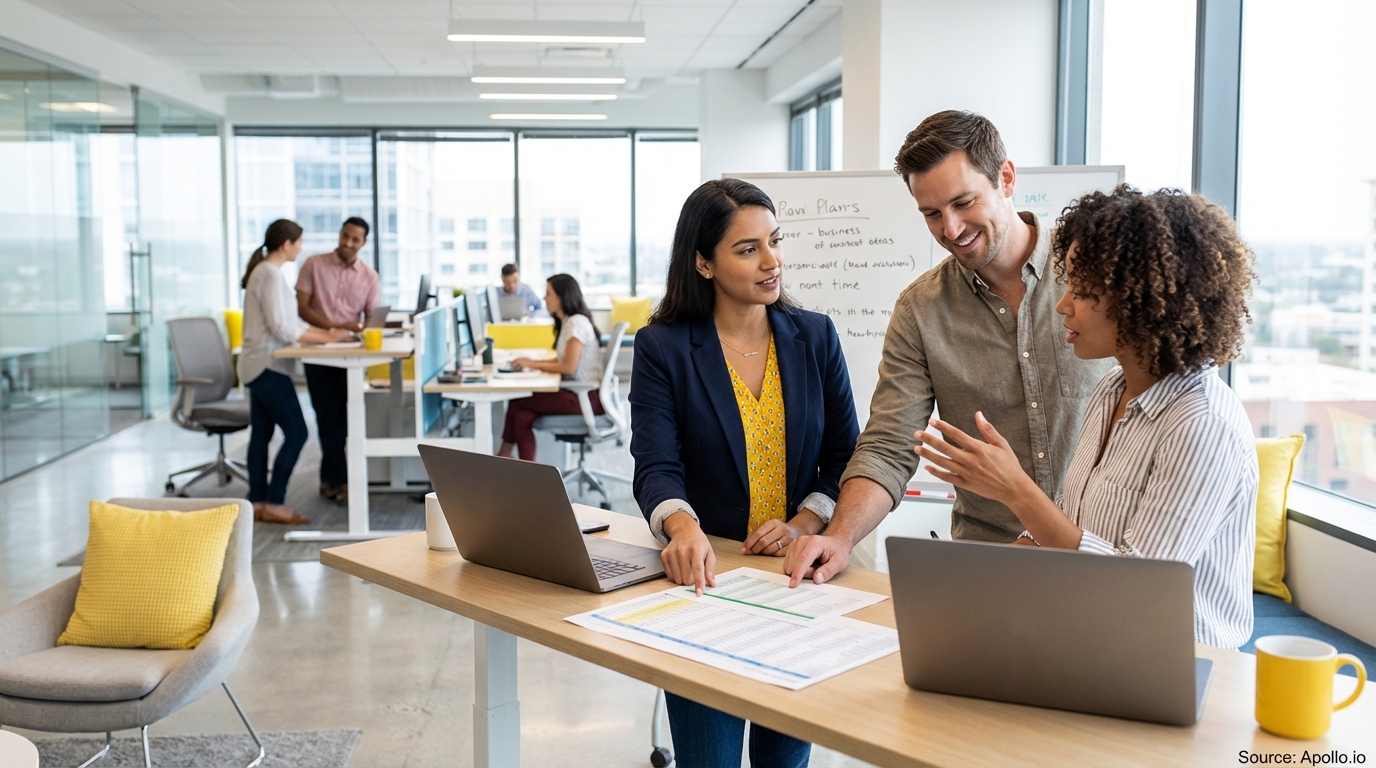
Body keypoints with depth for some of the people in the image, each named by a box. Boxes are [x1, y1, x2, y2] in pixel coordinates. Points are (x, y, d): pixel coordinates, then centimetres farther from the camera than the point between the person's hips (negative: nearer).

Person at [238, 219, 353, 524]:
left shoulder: (264, 271, 15)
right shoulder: (271, 274, -16)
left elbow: (289, 321, 18)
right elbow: (281, 327, -21)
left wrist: (325, 332, 9)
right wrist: (325, 338, -16)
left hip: (258, 365, 10)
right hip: (268, 365, -10)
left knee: (260, 433, 11)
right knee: (296, 432, -7)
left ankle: (258, 502, 15)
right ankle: (274, 502, -3)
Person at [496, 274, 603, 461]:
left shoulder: (577, 322, -15)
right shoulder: (567, 322, 15)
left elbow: (569, 367, -19)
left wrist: (534, 364, -10)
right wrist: (534, 362, 4)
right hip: (576, 392, 9)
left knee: (517, 402, -8)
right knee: (523, 416, -6)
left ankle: (504, 455, 11)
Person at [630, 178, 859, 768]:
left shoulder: (815, 337, 4)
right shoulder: (661, 347, -4)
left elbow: (844, 456, 4)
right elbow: (656, 467, -14)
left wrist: (805, 523, -14)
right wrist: (684, 529, -35)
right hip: (705, 580, -2)